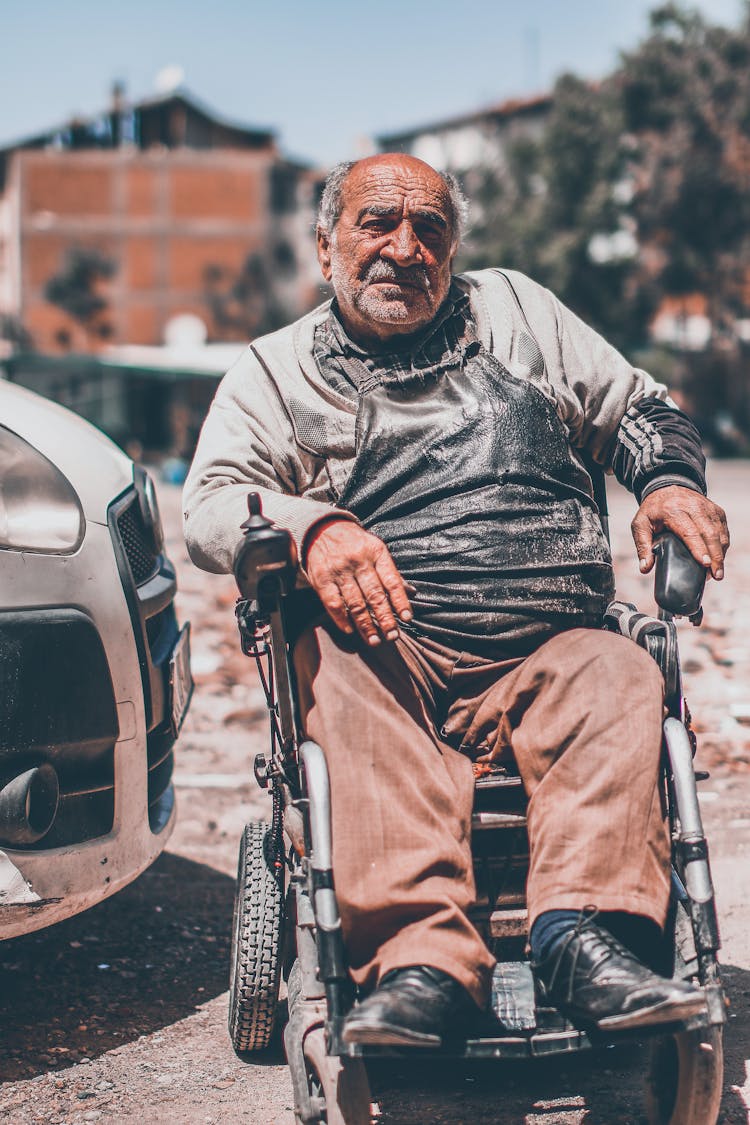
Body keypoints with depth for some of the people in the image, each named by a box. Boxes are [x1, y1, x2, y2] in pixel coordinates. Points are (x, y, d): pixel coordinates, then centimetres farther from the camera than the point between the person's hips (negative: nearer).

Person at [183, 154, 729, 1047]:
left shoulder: (516, 311, 25)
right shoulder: (275, 370, 17)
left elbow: (638, 410, 29)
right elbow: (210, 507, 2)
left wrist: (671, 482, 6)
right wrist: (309, 526, -20)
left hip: (546, 652, 2)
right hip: (394, 648, -2)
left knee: (619, 679, -30)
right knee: (344, 666, -35)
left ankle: (584, 937, -45)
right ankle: (424, 962, -45)